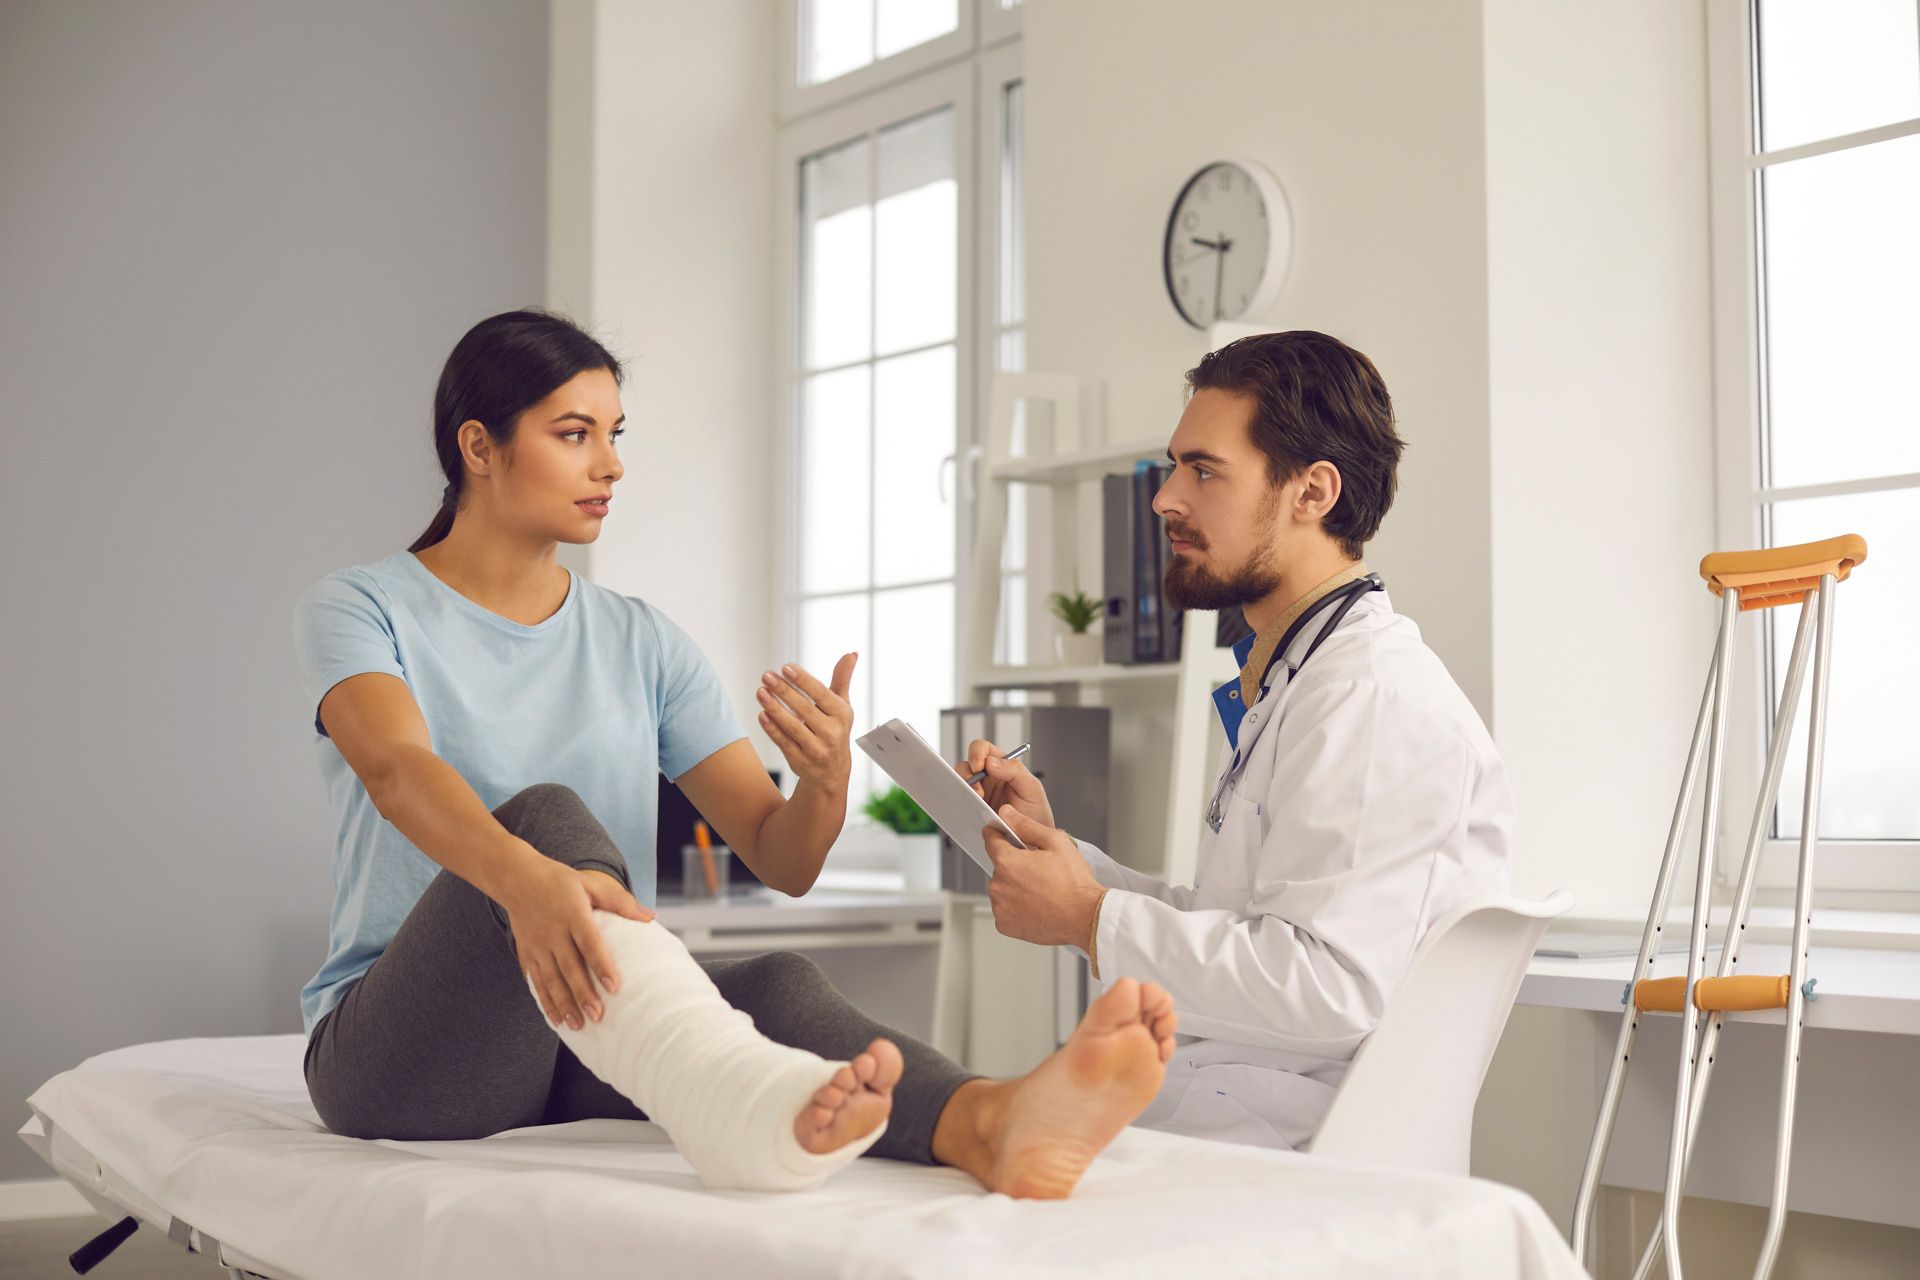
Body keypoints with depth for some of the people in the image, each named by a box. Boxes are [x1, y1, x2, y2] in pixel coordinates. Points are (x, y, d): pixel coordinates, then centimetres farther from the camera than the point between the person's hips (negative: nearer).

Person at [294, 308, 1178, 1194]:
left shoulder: (642, 644, 12)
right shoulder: (357, 610, 2)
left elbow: (783, 861, 4)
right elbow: (398, 770, -23)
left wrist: (826, 782, -21)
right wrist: (524, 878, -44)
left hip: (597, 1059, 4)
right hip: (397, 1052, -3)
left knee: (775, 983, -30)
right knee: (545, 812, -33)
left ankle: (991, 1125, -61)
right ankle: (739, 1098, -62)